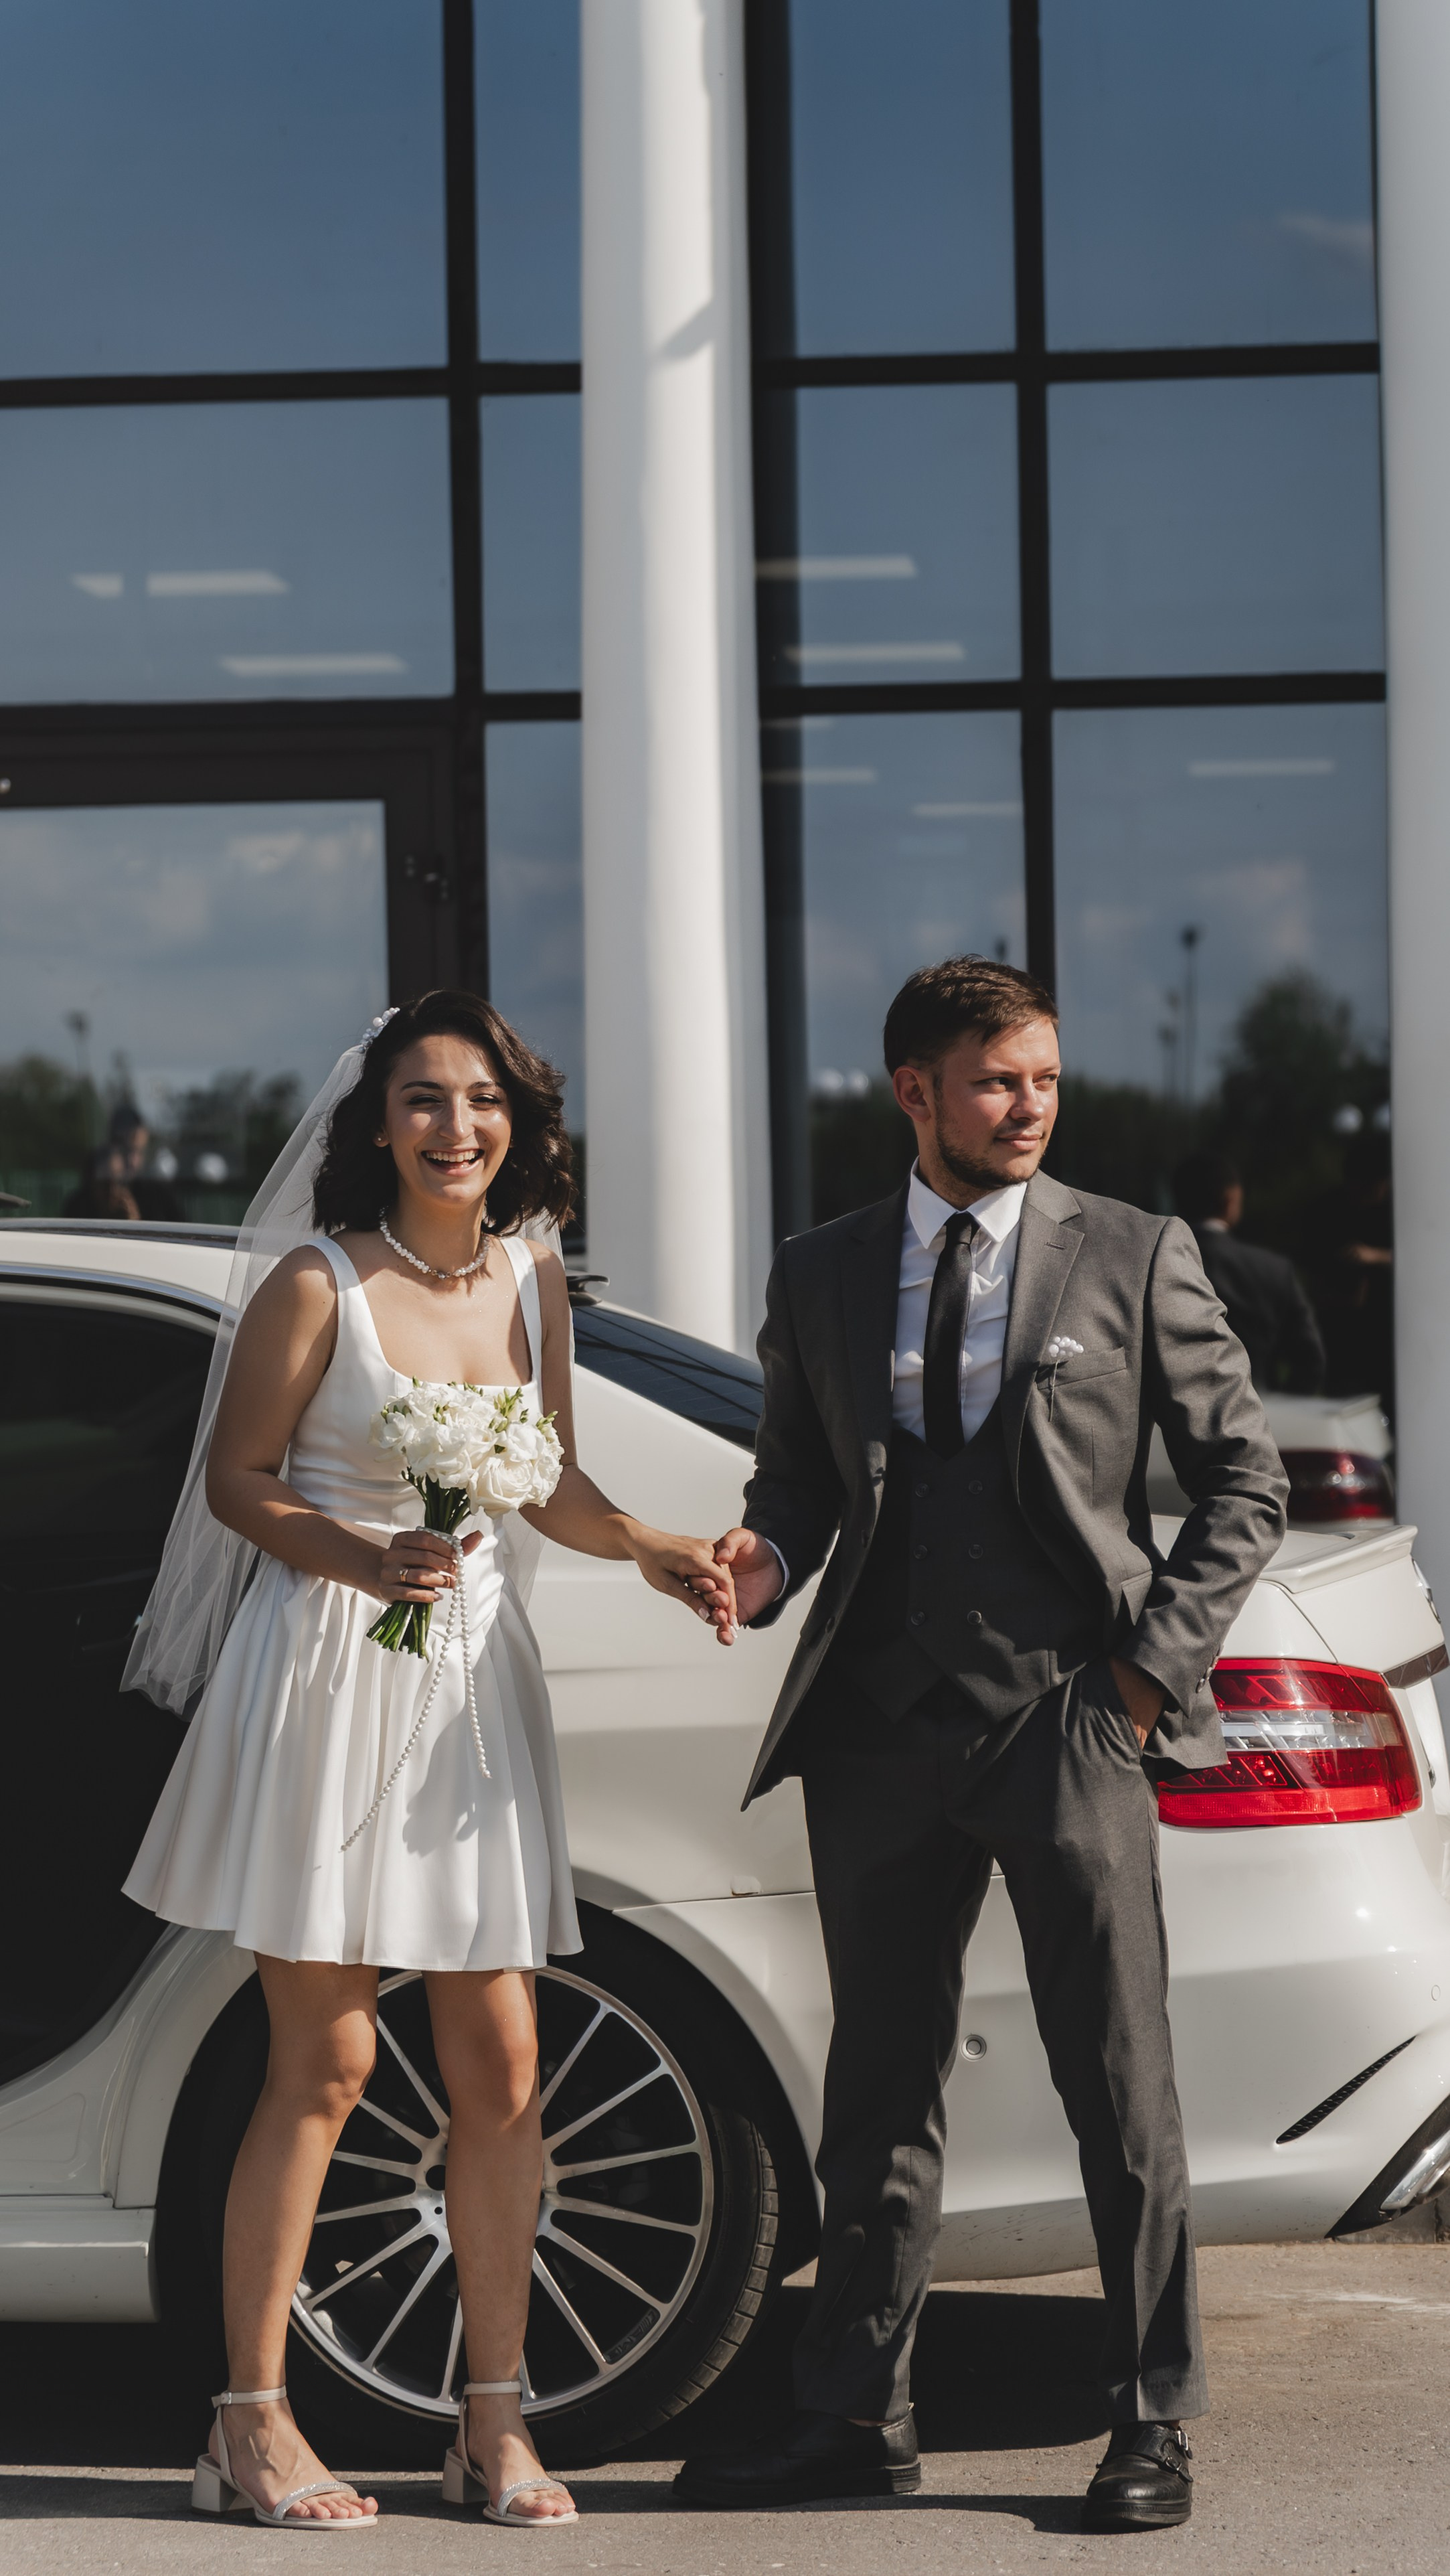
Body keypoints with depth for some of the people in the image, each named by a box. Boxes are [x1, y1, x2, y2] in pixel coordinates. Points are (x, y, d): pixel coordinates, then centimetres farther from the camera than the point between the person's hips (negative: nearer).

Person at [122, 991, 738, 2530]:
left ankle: (492, 2422, 14)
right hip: (325, 1671, -5)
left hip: (475, 1684, 5)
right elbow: (237, 1479, -4)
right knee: (325, 2064, -2)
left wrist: (650, 1549, 2)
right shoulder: (318, 1285, -8)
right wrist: (365, 1561, -19)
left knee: (498, 2068, 4)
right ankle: (252, 2421, 8)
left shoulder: (534, 1280, 8)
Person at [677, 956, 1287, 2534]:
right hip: (884, 1725, 3)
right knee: (881, 2086, 11)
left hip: (1068, 1720, -3)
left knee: (1121, 2092, 0)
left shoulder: (1134, 1258, 3)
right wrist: (765, 1558, -4)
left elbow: (1243, 1480, 5)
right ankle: (854, 2417, 20)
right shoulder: (820, 1277, 11)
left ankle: (1151, 2426, 10)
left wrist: (1160, 1653, -5)